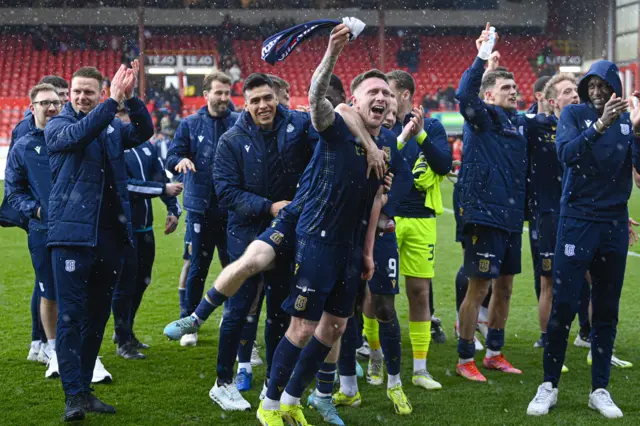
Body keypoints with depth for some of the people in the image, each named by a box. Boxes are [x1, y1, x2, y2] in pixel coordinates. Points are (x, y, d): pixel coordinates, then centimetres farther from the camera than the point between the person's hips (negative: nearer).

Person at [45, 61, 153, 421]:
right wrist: (114, 101, -26)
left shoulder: (113, 126, 13)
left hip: (111, 234, 5)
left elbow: (144, 131, -4)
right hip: (73, 233, -5)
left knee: (98, 315, 10)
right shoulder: (57, 127, 2)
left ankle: (85, 387, 19)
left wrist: (131, 98, -19)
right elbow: (78, 134, -19)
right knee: (71, 316, -7)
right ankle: (73, 395, -5)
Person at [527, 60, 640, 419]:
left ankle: (600, 389, 16)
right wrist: (600, 125, -30)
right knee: (564, 305, -5)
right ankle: (549, 386, 6)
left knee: (607, 310, 7)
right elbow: (566, 153, -19)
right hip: (577, 219, -3)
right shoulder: (575, 114, -2)